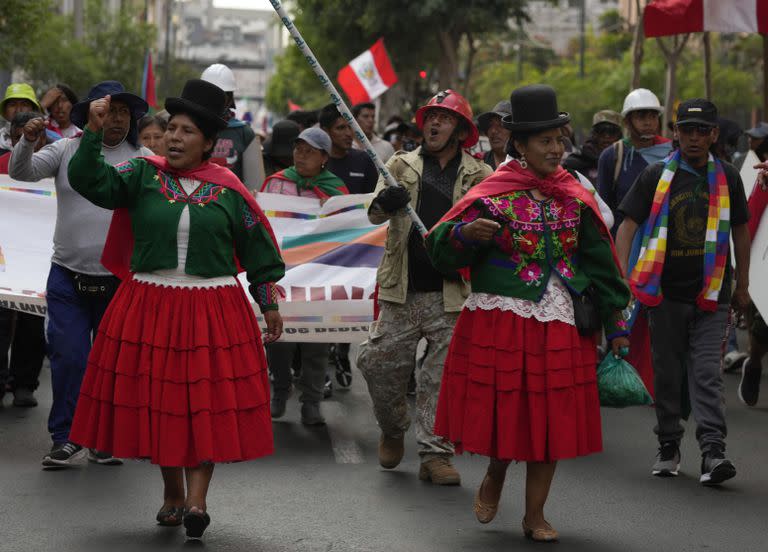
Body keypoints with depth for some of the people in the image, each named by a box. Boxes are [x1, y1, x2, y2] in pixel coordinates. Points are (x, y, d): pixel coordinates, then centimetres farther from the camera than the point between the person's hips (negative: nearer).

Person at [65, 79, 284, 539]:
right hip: (150, 307, 1)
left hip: (212, 308, -1)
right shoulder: (143, 176, 3)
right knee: (157, 400, 7)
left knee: (208, 401, -5)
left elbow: (256, 246, 9)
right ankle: (173, 495, 21)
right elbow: (90, 180, -10)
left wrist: (269, 303, 10)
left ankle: (197, 499, -3)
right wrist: (94, 133, -22)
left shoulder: (228, 190, 2)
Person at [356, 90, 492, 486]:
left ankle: (435, 454, 7)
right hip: (402, 290, 1)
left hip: (452, 294, -1)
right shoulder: (401, 166, 8)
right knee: (378, 363, 0)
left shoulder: (478, 175, 5)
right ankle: (392, 430, 25)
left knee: (443, 377, -1)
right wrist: (384, 203, -26)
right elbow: (374, 214, -2)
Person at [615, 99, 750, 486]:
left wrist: (742, 286, 16)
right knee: (667, 373, 8)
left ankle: (713, 449, -14)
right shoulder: (656, 177, 2)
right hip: (666, 292, 0)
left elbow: (740, 231, 16)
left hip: (710, 295, 0)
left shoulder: (727, 179, 7)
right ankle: (668, 447, 20)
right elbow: (627, 226, -1)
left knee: (706, 372, -9)